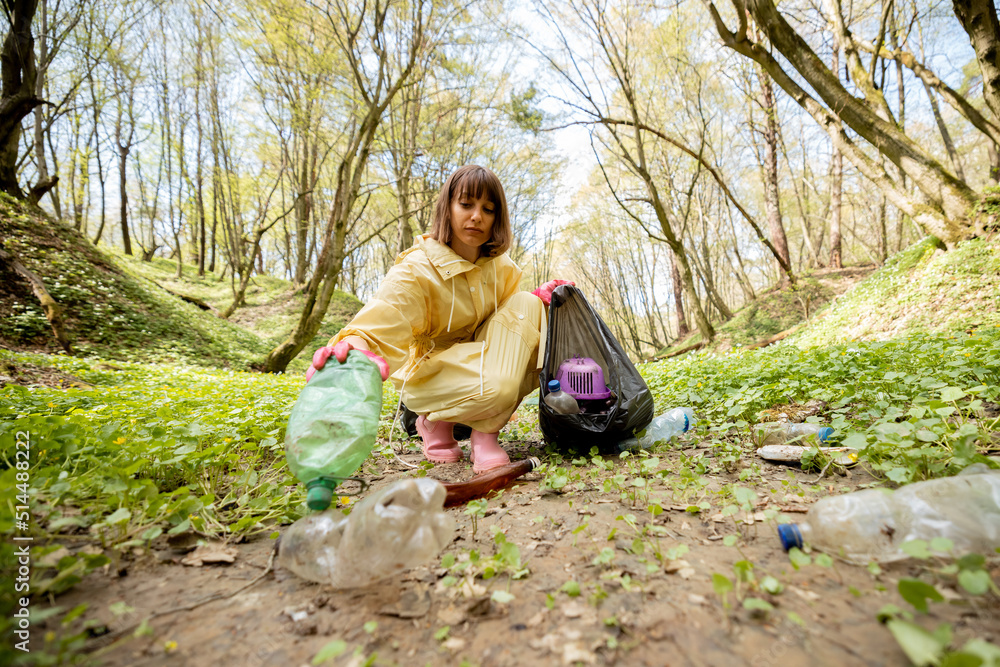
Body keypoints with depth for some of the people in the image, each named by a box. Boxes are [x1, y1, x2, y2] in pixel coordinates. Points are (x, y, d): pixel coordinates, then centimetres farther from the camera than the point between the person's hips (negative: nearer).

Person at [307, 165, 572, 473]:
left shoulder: (500, 265, -1)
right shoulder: (415, 270, -20)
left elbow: (512, 318, 12)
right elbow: (379, 322, -35)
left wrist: (538, 298, -9)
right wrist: (353, 345, -59)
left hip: (480, 361, 7)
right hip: (428, 372, -6)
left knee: (525, 304, -18)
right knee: (493, 388, -39)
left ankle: (486, 431, -13)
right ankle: (435, 421, 0)